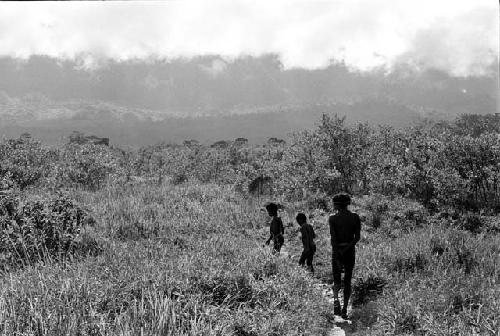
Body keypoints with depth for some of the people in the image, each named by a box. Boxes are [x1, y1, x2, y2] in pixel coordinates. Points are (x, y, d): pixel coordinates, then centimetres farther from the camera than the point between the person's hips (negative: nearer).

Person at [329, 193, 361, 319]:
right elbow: (357, 237, -7)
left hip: (336, 251, -2)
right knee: (347, 281, 13)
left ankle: (336, 299, -14)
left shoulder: (333, 218, -8)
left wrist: (337, 257, -14)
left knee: (337, 280, 13)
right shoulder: (355, 217, 0)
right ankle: (345, 309, 9)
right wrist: (347, 248, -9)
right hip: (350, 251, 2)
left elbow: (333, 238, -14)